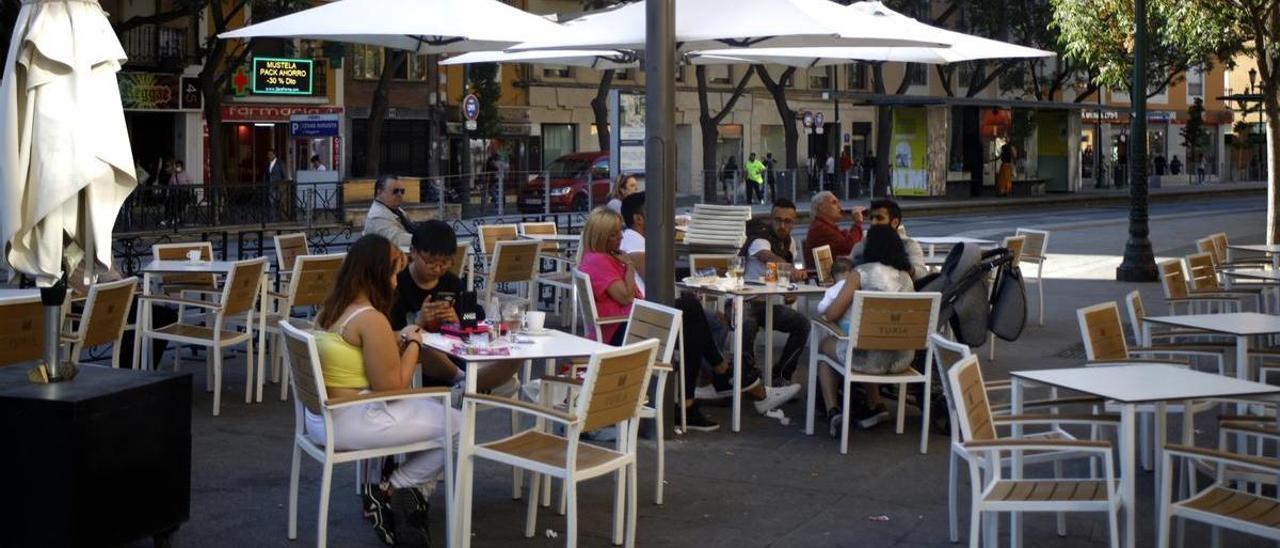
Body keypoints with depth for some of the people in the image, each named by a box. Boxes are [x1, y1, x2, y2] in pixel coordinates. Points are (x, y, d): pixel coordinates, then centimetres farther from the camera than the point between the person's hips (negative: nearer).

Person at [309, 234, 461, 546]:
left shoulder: (330, 309, 9)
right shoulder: (370, 318, -20)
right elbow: (392, 388, -16)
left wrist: (398, 341, 10)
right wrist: (413, 343, -3)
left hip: (322, 415, 10)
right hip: (347, 423, -10)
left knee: (432, 409, 21)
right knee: (457, 426, 0)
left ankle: (406, 502, 16)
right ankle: (391, 491, 9)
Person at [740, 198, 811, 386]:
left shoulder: (790, 242, 9)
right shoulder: (760, 238, -16)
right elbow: (768, 257, -40)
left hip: (770, 303, 7)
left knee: (802, 324, -17)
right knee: (748, 325, -39)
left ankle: (781, 376, -5)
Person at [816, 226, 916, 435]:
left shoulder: (861, 273, -5)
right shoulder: (906, 276, 11)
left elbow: (831, 314, -5)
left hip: (870, 358, -5)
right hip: (902, 358, 5)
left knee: (825, 344, 26)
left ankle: (832, 410, 13)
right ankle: (874, 405, 31)